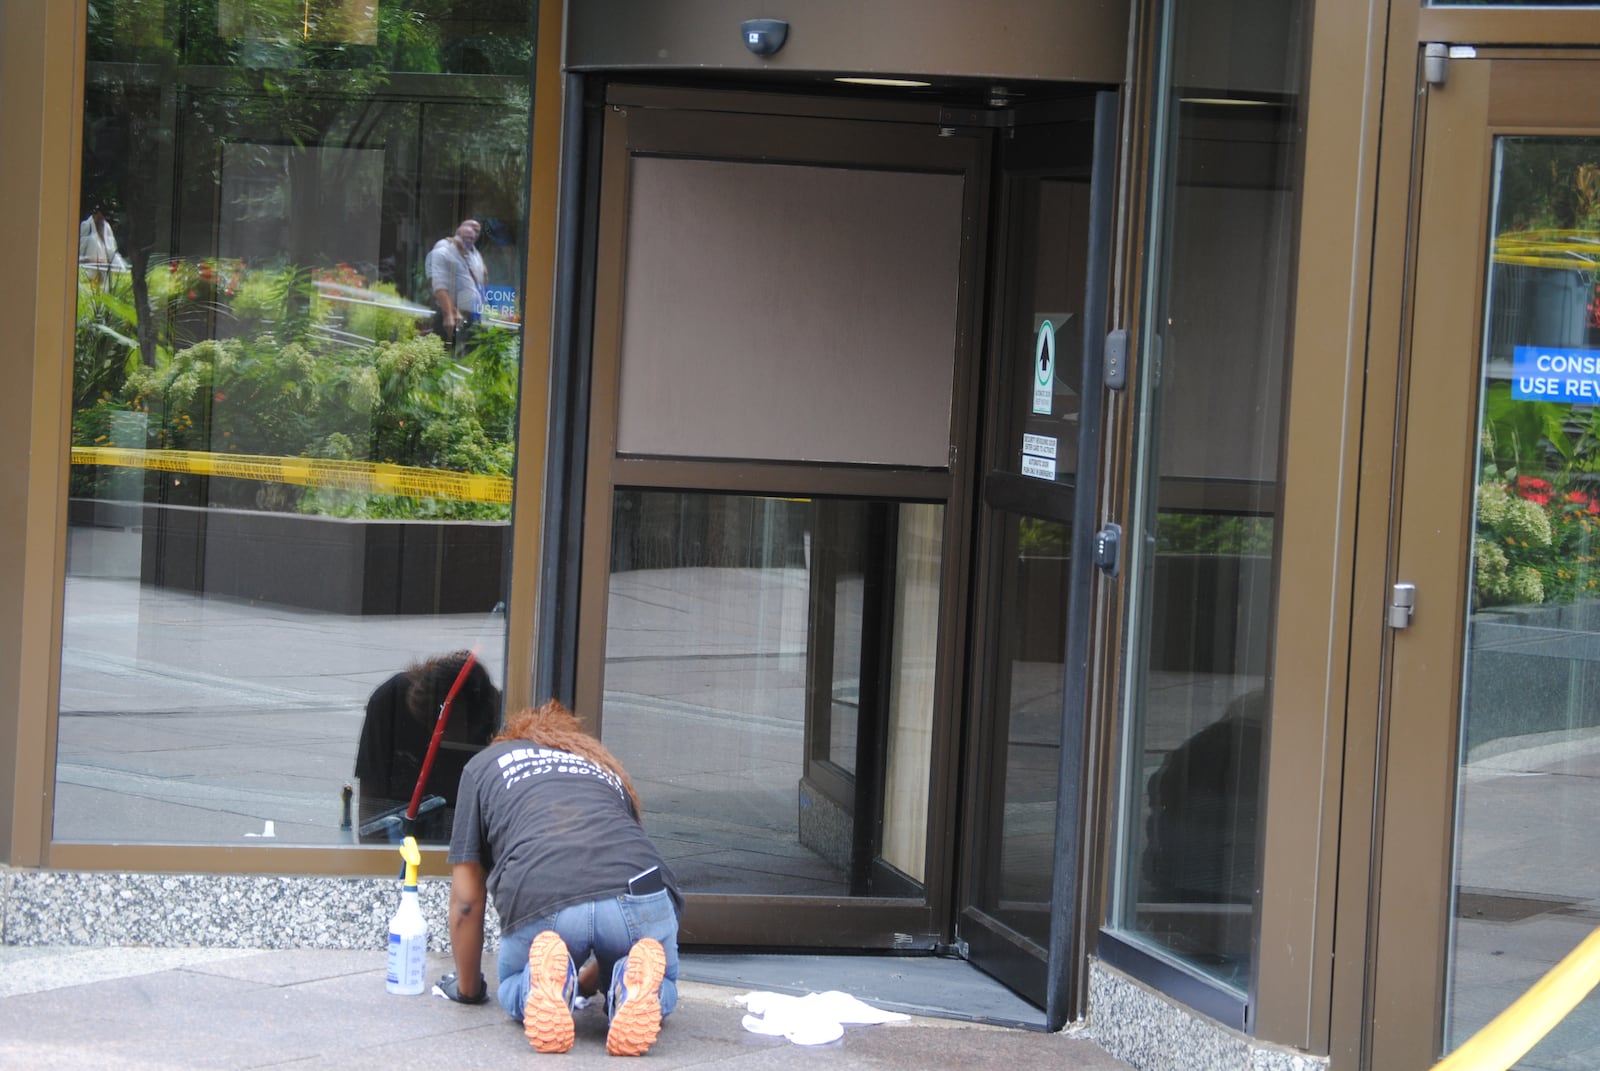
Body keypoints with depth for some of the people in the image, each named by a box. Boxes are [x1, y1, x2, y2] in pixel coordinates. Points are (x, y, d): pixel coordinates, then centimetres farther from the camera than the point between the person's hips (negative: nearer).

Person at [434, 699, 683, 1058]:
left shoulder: (483, 764, 31)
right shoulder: (604, 764, 39)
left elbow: (466, 898, 27)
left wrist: (468, 988, 42)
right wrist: (590, 982, 57)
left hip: (538, 903, -1)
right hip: (638, 891, 1)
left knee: (514, 990, 30)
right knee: (662, 991, 29)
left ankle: (547, 986, -6)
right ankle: (634, 989, -7)